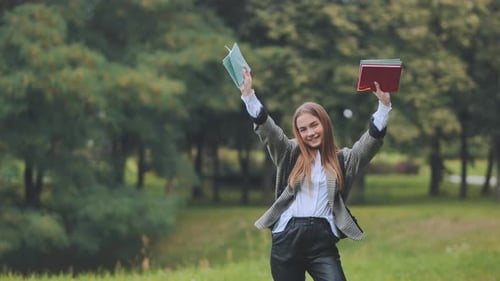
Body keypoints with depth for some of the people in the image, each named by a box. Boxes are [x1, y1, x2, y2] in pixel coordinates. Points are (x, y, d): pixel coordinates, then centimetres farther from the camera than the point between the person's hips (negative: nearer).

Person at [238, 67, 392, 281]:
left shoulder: (342, 159, 11)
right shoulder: (290, 154, 11)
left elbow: (371, 141, 0)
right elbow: (267, 129, -2)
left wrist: (384, 106, -13)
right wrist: (248, 95, -15)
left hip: (322, 239, -1)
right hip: (287, 238, 1)